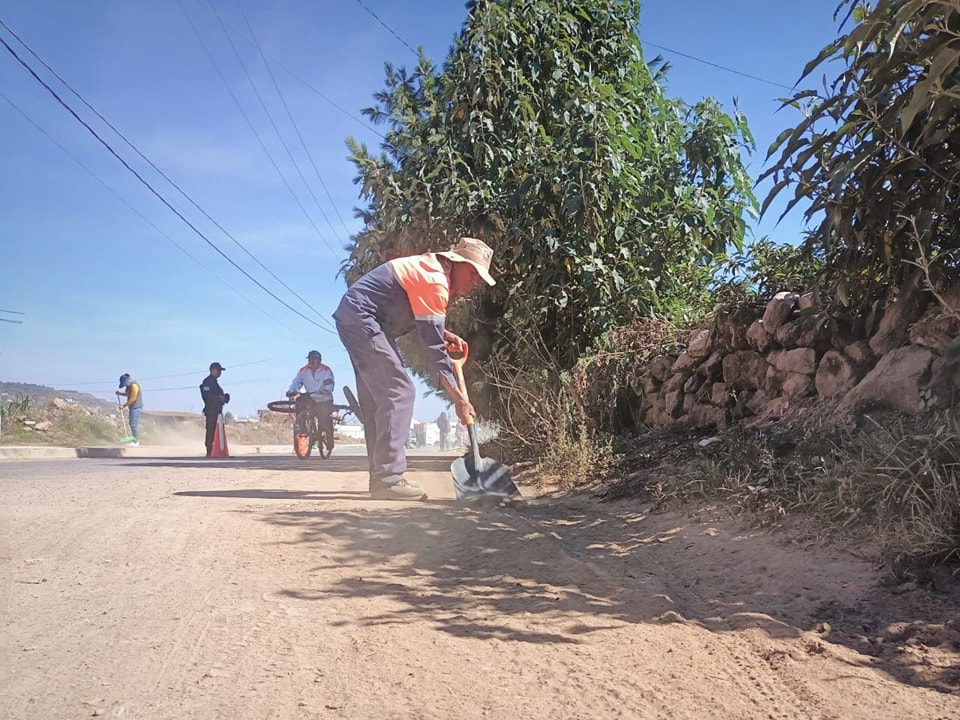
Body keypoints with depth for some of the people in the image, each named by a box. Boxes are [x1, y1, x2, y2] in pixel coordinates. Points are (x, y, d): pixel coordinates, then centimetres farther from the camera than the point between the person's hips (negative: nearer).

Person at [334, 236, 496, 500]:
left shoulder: (432, 268, 13)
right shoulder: (436, 282, -18)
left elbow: (422, 321, 23)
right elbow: (433, 347, -20)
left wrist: (445, 334, 4)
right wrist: (458, 397, -18)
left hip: (353, 318, 11)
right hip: (362, 318, -11)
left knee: (376, 398, 9)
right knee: (399, 392, -14)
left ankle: (381, 477, 12)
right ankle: (389, 478, -16)